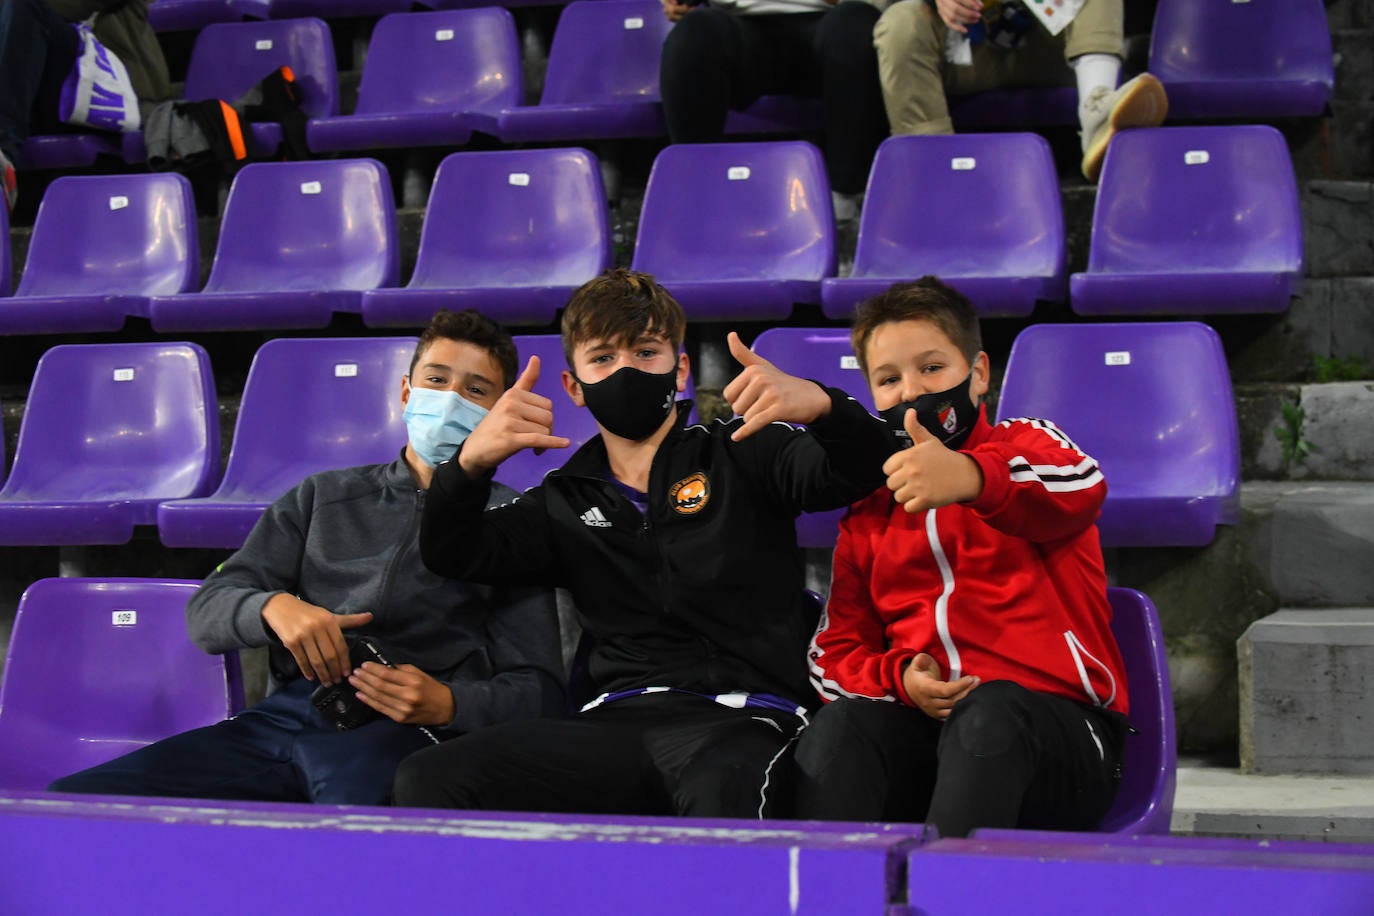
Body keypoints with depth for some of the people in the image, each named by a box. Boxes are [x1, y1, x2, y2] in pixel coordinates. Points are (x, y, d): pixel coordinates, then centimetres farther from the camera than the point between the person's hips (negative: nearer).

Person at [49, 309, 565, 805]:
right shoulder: (323, 497, 28)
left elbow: (537, 691, 10)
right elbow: (206, 610, 19)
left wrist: (447, 704, -12)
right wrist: (273, 607, -6)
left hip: (402, 730, -4)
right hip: (287, 713, 5)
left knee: (356, 798, -45)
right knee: (70, 799, -16)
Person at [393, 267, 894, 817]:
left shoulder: (739, 454, 16)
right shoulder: (566, 500, 25)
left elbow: (861, 471, 1)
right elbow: (451, 555, 13)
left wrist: (819, 404, -22)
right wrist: (471, 463, -8)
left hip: (741, 719, -4)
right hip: (615, 723, 4)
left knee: (723, 798, -44)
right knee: (427, 781, -21)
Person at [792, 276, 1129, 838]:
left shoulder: (1025, 443, 10)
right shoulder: (868, 513, 24)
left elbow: (1079, 487, -18)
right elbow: (834, 654, 20)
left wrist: (970, 476, -41)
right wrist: (899, 676, -5)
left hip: (1056, 728, -3)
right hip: (922, 726, 3)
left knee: (989, 711, -37)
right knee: (840, 724, -29)